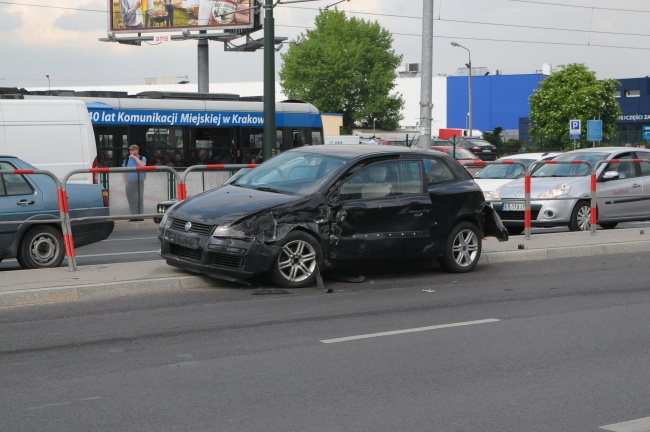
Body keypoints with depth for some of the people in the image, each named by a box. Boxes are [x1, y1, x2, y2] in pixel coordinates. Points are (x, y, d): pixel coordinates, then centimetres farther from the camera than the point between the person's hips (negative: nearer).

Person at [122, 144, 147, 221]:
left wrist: (135, 157, -13)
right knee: (131, 200, 6)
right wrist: (125, 181, 2)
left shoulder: (142, 158, 3)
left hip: (139, 182, -3)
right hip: (129, 183, 3)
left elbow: (142, 165, -20)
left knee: (139, 199, -5)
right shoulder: (127, 159, 11)